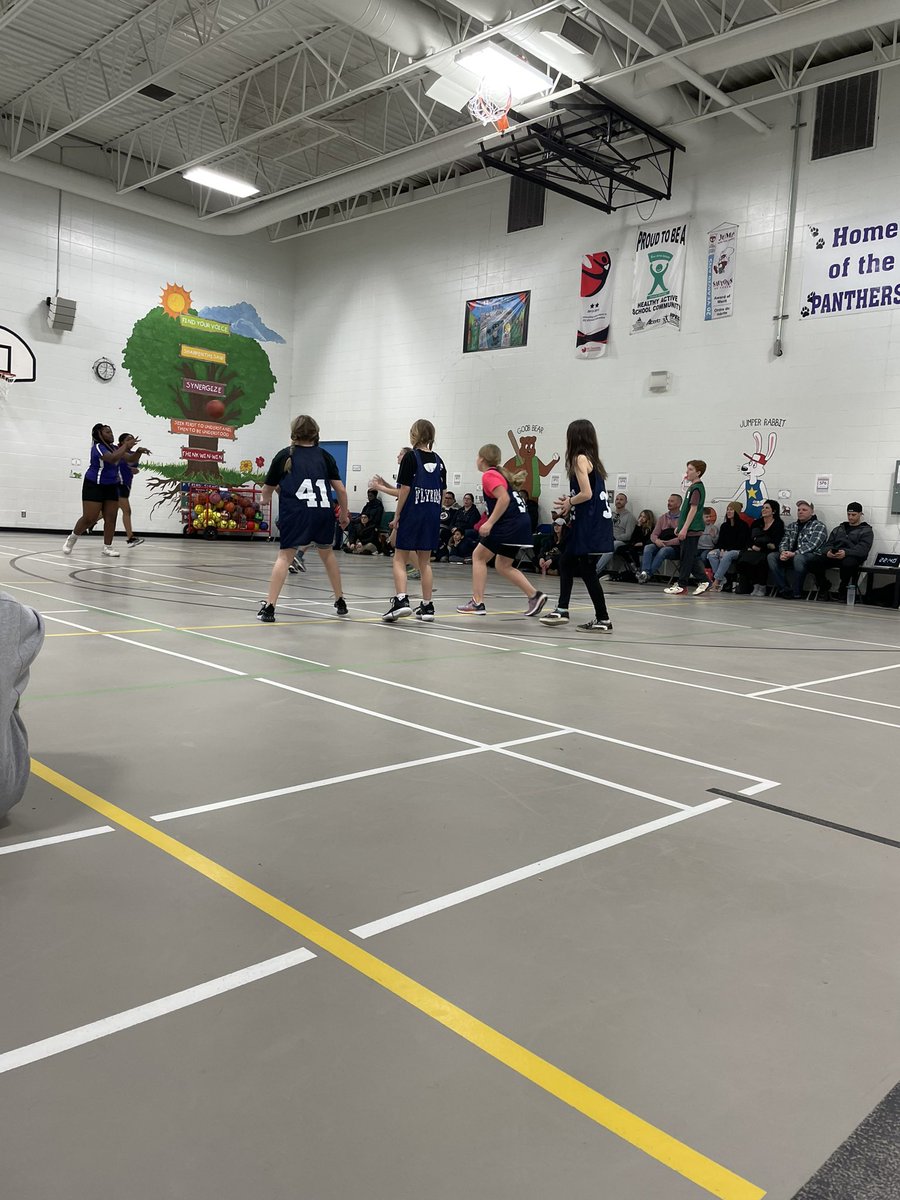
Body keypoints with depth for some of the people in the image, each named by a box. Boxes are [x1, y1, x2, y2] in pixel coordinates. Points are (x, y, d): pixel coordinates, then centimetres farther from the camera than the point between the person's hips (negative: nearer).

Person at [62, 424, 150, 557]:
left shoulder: (115, 448, 7)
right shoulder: (98, 447, -16)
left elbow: (132, 459, 10)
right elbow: (113, 459, -34)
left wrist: (138, 451, -10)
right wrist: (126, 445, -29)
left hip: (111, 487, 7)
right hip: (94, 486, -7)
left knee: (111, 518, -1)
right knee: (89, 518, -8)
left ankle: (107, 547, 6)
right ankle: (71, 539, 14)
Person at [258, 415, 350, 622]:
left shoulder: (284, 455, 9)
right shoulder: (324, 456, 11)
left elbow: (267, 489, 16)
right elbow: (341, 489, 7)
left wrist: (265, 500, 39)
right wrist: (344, 514, 21)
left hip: (295, 513, -2)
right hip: (324, 512, 2)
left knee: (285, 556, 1)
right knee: (327, 553, 21)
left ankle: (269, 606, -9)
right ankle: (340, 602, 32)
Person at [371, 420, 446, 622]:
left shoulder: (410, 456, -7)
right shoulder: (438, 461, 10)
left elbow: (405, 491, -10)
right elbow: (440, 493, 10)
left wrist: (396, 518, -5)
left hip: (412, 515, -5)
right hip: (432, 517, 5)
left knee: (399, 559, 2)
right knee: (425, 561, 12)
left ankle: (401, 600, -15)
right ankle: (427, 606, 12)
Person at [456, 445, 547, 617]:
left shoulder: (489, 475, -8)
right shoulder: (501, 473, 20)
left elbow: (504, 499, -21)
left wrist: (489, 523, -21)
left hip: (509, 524, -9)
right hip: (521, 521, 9)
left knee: (479, 557, 3)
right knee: (503, 566, 16)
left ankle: (477, 603, 0)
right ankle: (535, 595, 8)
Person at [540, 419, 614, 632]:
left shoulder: (580, 458, -12)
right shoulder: (592, 459, 14)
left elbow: (587, 494, -21)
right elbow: (593, 493, 13)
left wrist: (570, 502, -4)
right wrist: (571, 501, 10)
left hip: (590, 525, -10)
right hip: (593, 522, 10)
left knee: (587, 571, -4)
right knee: (566, 561, 19)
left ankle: (603, 620, 2)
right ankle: (562, 609, 26)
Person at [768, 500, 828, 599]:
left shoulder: (819, 526, 2)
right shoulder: (792, 526, 23)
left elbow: (812, 544, -12)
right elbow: (784, 541, 14)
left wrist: (795, 553, -24)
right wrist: (783, 552, -11)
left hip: (812, 555, -6)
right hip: (791, 555, 6)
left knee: (798, 558, -39)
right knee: (771, 556, -17)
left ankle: (796, 592, -26)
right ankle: (784, 590, -20)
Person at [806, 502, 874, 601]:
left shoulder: (867, 531, 12)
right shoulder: (838, 529, 29)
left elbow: (863, 549, -5)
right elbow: (829, 544, 20)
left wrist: (846, 552, -25)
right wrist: (828, 551, -8)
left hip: (852, 557, -4)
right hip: (833, 556, 4)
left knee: (847, 563, -43)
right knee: (810, 562, -25)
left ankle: (843, 592, -16)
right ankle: (824, 588, -3)